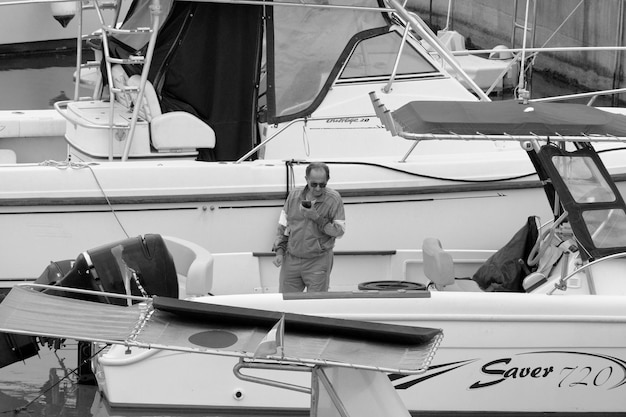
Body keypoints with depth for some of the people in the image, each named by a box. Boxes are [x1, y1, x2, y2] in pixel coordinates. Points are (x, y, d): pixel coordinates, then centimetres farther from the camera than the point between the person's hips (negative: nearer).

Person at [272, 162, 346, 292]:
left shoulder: (334, 199, -6)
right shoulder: (294, 196, 4)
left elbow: (340, 231, -7)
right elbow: (283, 226, 12)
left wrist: (317, 218, -16)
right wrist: (279, 251, 4)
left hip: (318, 262, -3)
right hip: (291, 260, 3)